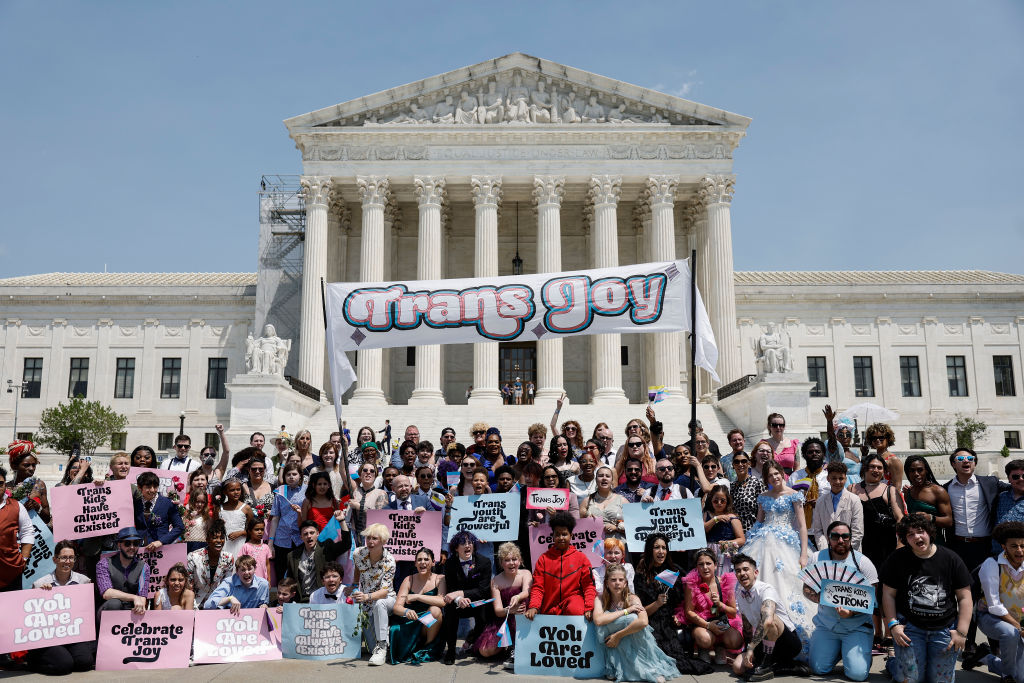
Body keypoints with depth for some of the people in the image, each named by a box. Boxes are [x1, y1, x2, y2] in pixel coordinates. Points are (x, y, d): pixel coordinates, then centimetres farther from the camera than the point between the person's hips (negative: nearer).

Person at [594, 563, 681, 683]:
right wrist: (626, 611, -21)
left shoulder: (632, 599, -6)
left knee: (636, 619, -27)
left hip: (635, 645, 0)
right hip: (615, 648, 0)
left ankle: (651, 669, -15)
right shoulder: (601, 600, -2)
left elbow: (643, 622, -28)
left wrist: (618, 636, -25)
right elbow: (598, 620, -25)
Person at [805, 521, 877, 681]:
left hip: (857, 626, -2)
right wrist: (818, 597, -18)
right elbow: (806, 589, 5)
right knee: (819, 669, -2)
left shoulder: (862, 562, -6)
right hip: (826, 624, 2)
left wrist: (851, 612, -25)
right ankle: (837, 649, 29)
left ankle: (863, 651, 21)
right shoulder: (818, 558, 1)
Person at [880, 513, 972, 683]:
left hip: (944, 628, 1)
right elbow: (888, 594, 2)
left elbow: (964, 597, 1)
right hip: (909, 625, -1)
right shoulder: (897, 559, 0)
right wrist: (892, 625, -8)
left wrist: (962, 632, -5)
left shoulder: (951, 559, 0)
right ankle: (893, 664, 24)